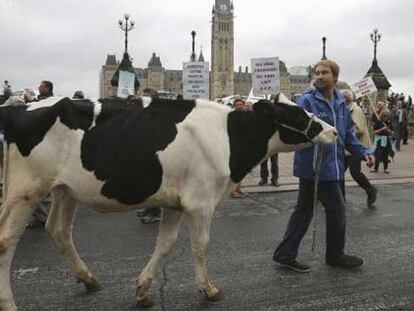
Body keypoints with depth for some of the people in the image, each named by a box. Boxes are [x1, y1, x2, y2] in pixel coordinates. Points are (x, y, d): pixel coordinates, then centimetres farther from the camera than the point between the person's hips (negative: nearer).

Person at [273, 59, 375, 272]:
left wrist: (363, 153, 9)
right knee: (337, 210, 4)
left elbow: (348, 133, 17)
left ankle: (285, 254, 24)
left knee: (304, 210, 12)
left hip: (331, 166, 8)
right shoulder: (307, 100, -12)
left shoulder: (340, 102, 12)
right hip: (316, 166, -8)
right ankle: (335, 255, 27)